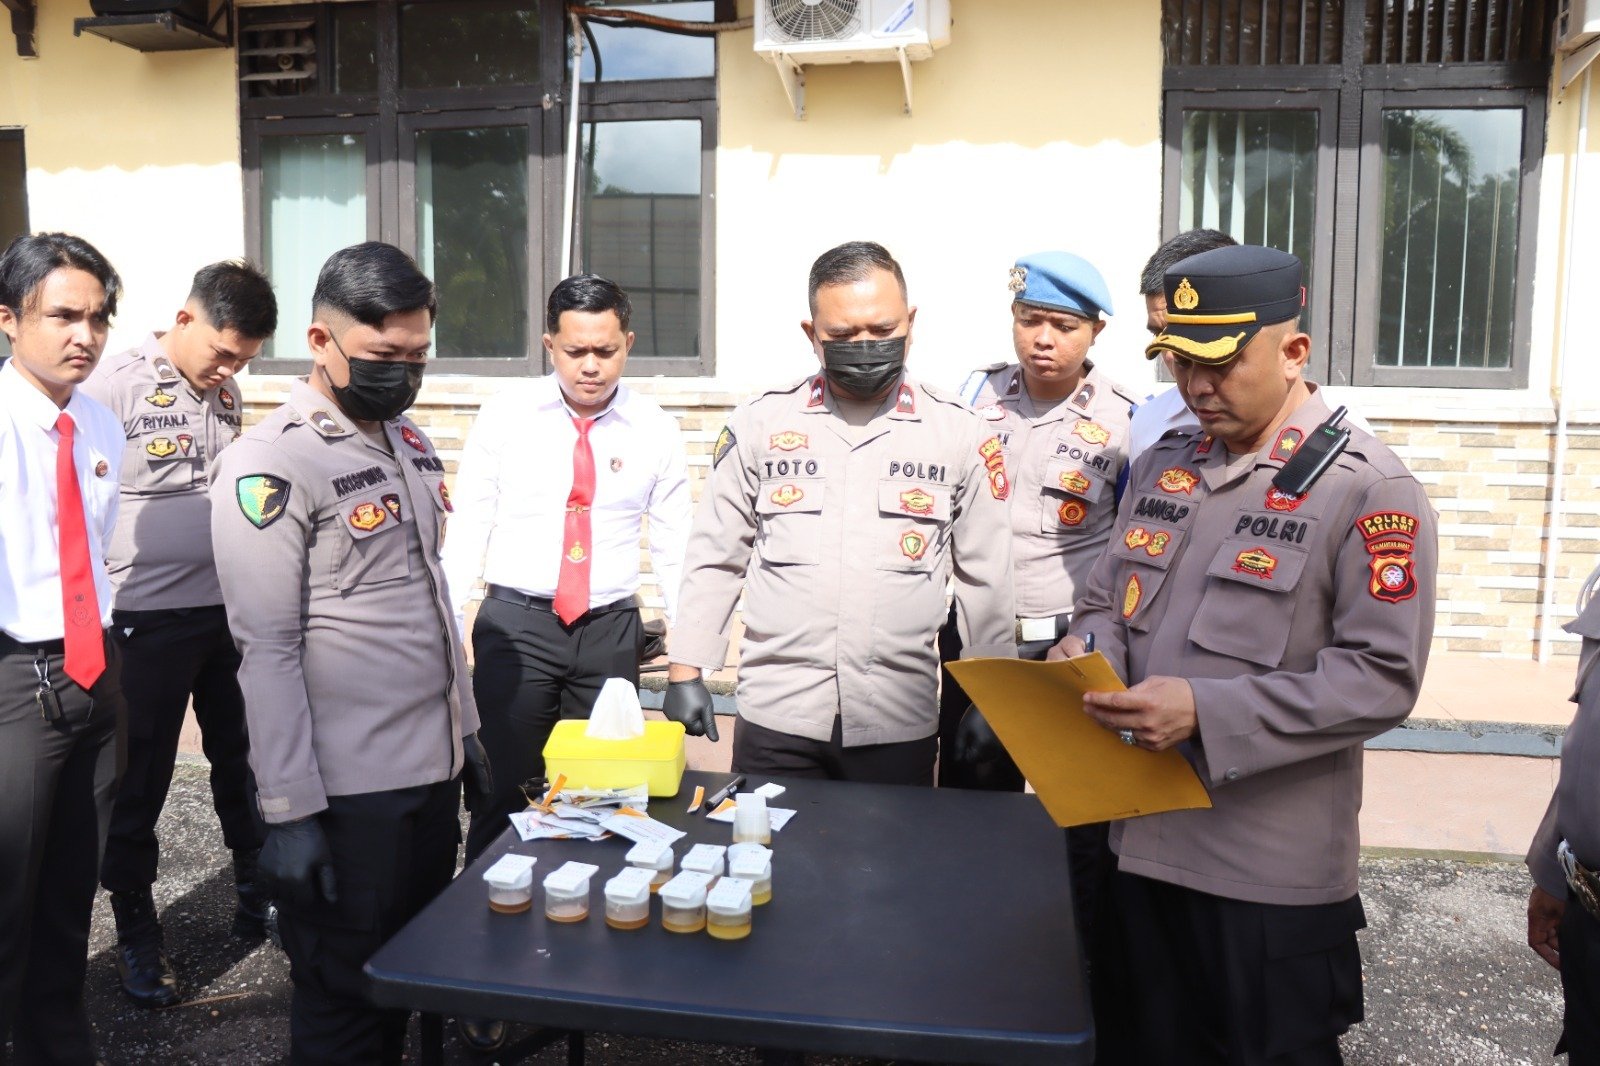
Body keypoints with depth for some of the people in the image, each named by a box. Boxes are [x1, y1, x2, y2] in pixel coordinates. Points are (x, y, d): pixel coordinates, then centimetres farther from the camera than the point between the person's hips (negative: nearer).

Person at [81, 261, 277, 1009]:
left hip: (231, 610, 5)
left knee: (243, 759, 15)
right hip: (150, 618, -5)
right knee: (142, 783, 9)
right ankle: (135, 933, 26)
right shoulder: (114, 387, -11)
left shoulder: (225, 393, 9)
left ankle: (258, 897, 33)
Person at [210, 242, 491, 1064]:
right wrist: (290, 811, -16)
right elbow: (267, 648, -16)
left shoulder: (408, 439, 10)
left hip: (434, 768, 7)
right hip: (347, 793, -7)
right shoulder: (270, 464, -14)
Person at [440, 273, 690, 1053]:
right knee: (505, 797, 1)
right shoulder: (505, 418, -1)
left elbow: (675, 549, 5)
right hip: (515, 623, -1)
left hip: (609, 630, 2)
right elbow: (465, 531, 1)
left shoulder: (655, 432, 2)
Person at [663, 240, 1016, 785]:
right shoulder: (760, 422, 1)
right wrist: (685, 673, 3)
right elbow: (714, 560, 7)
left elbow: (987, 581, 6)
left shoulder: (960, 433, 1)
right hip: (775, 719, 0)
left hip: (899, 725, 0)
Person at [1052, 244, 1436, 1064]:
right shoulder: (1159, 466, 8)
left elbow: (1383, 678, -17)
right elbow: (1105, 603, 15)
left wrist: (1206, 711, -25)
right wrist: (1086, 652, -9)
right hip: (1140, 845, 6)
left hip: (1271, 876, -5)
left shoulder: (1368, 489, -10)